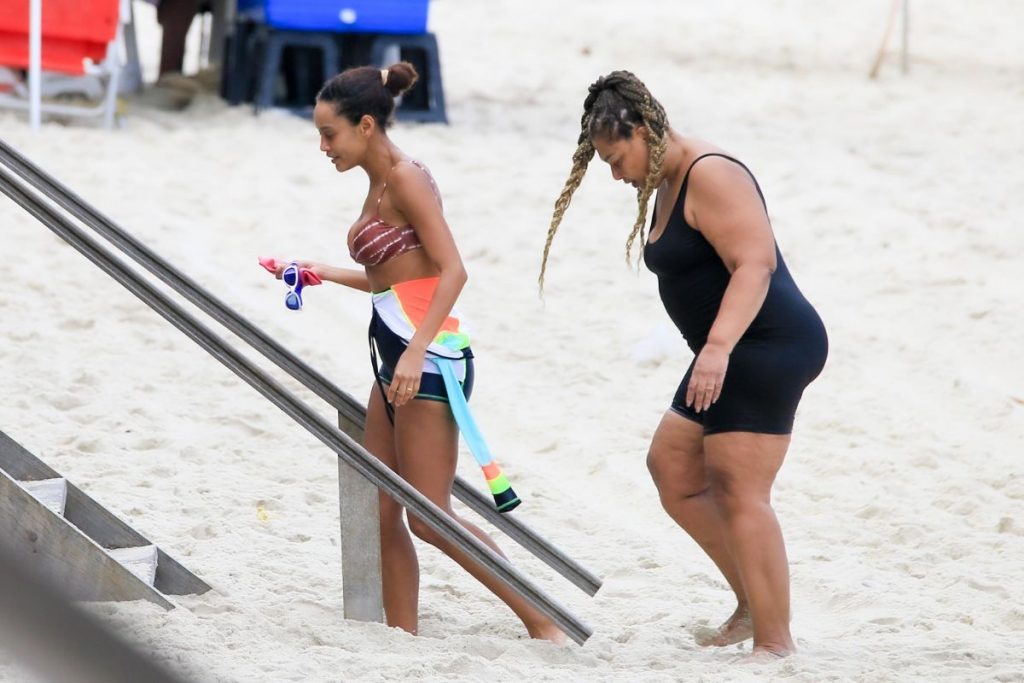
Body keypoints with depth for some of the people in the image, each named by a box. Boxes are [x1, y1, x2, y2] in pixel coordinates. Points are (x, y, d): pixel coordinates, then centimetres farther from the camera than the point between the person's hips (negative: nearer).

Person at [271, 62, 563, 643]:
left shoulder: (406, 178, -11)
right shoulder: (380, 184, 16)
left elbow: (452, 271, -19)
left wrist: (416, 352, -27)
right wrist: (326, 274, 23)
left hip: (431, 356, -10)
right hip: (399, 357, 10)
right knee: (382, 514, 6)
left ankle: (542, 621, -5)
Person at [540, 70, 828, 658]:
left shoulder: (711, 177, -16)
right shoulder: (669, 184, 16)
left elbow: (756, 261, -27)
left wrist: (719, 346, -37)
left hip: (769, 346, -11)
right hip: (733, 358, 11)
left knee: (738, 493, -13)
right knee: (672, 468, 13)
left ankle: (775, 642, -12)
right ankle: (754, 605, 17)